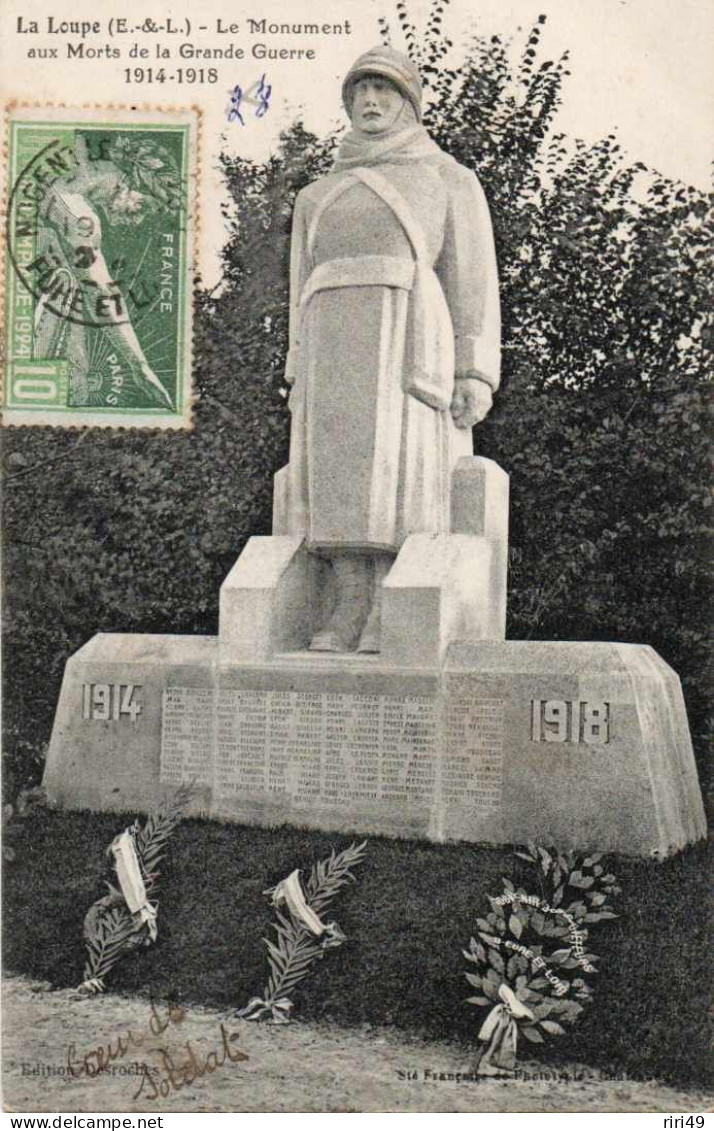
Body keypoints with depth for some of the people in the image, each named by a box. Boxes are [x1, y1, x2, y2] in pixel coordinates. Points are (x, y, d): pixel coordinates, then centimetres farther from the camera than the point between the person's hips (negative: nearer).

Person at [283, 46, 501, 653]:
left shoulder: (450, 179, 12)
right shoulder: (321, 195, 25)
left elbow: (474, 279, 3)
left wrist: (476, 372, -8)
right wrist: (301, 377, 11)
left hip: (408, 337, -4)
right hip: (337, 343, 4)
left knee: (397, 466, -15)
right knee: (339, 471, -8)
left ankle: (392, 613, -15)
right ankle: (350, 610, -9)